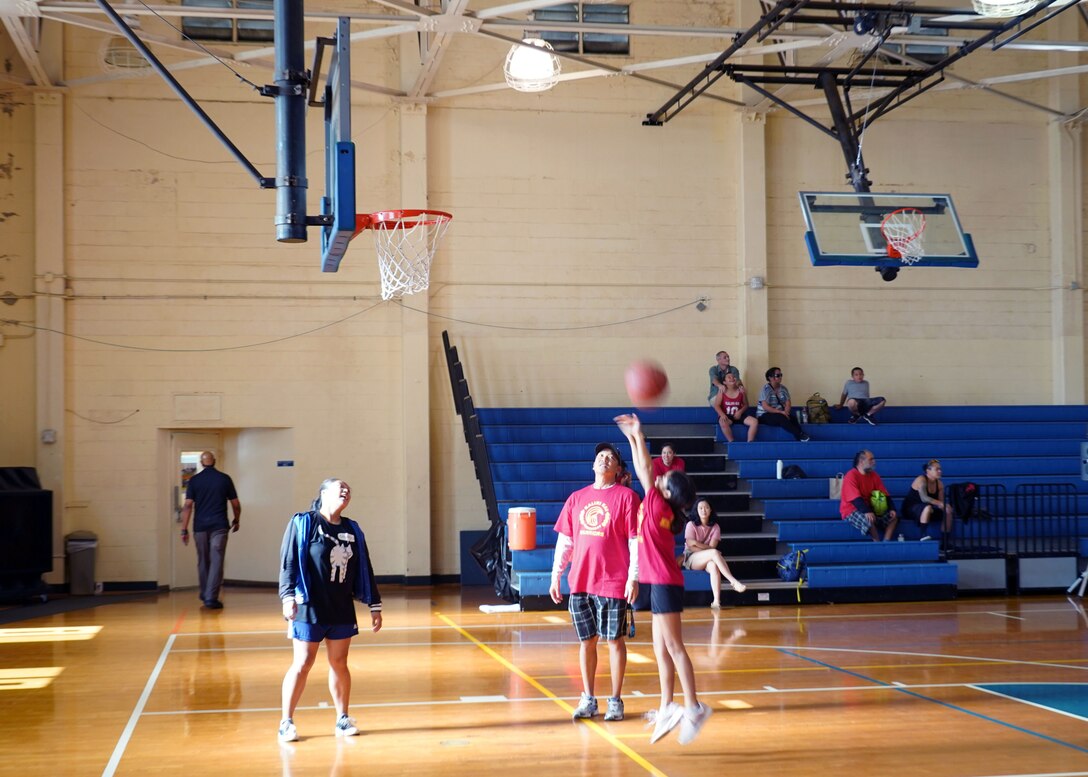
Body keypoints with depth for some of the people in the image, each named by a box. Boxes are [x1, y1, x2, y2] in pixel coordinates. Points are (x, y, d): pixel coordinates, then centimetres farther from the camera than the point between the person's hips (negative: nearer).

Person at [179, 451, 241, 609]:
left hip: (200, 526, 1)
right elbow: (236, 504, 4)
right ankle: (211, 598, -11)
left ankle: (205, 595, 27)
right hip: (219, 526, -1)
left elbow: (188, 505, -5)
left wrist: (184, 529, -4)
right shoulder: (224, 479, 1)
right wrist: (236, 520, 21)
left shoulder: (194, 480, 1)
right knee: (216, 562, -3)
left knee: (203, 562, 14)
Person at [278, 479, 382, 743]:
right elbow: (288, 561, -10)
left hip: (343, 610, 5)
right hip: (309, 609, -5)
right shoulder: (303, 523, -4)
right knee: (302, 664, -2)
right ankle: (286, 722, 7)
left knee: (339, 664, 9)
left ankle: (342, 719, 19)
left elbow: (364, 569, 14)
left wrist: (374, 605, 13)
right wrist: (288, 597, -20)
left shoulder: (352, 530, 11)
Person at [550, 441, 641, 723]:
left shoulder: (626, 496, -2)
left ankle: (615, 700, 12)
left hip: (613, 583, -4)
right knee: (586, 641, 9)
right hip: (580, 582, 4)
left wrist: (633, 578, -12)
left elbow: (635, 541, -6)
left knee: (614, 640, 3)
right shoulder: (576, 498, 11)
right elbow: (564, 541, 14)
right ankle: (588, 700, 17)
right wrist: (555, 576, 10)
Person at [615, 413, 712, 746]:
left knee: (673, 647, -10)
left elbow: (645, 470, -11)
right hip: (661, 582, 9)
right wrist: (633, 438, 18)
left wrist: (639, 435, -5)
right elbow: (644, 472, 17)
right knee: (661, 650, 9)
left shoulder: (658, 506, -11)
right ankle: (668, 708, 12)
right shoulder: (660, 509, 10)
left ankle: (693, 706, -11)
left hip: (664, 583, -9)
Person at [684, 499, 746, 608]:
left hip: (706, 560, 2)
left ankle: (716, 601, -51)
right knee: (714, 552, -34)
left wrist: (698, 544, -13)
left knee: (713, 565, -37)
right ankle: (734, 582, -42)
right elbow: (691, 546, -10)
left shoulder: (715, 527, 6)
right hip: (691, 559, -2)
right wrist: (707, 548, -11)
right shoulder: (691, 525, 0)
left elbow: (712, 546, -6)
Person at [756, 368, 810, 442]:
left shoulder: (783, 389, 7)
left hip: (779, 415, 5)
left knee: (792, 418, -26)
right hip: (764, 416, -5)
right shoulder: (766, 389, -12)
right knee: (781, 418, -35)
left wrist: (786, 412, -21)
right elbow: (765, 407, -21)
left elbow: (788, 403, 2)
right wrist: (781, 412, -26)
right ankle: (800, 435, -40)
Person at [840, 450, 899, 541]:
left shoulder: (874, 475, 7)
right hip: (852, 511, -8)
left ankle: (885, 543, -15)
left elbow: (884, 494, 6)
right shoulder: (851, 476, -16)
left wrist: (892, 509, -10)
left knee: (893, 517, -4)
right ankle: (877, 543, -19)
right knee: (869, 519, -37)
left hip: (869, 510, 8)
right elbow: (855, 499, -25)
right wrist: (867, 512, -38)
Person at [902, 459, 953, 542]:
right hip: (910, 508, -7)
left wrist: (946, 506, -26)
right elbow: (924, 498, -33)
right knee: (928, 507, -37)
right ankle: (924, 535, -37)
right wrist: (941, 504, -38)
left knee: (948, 512, -11)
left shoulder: (939, 483, 3)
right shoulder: (921, 480, -19)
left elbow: (941, 501, -2)